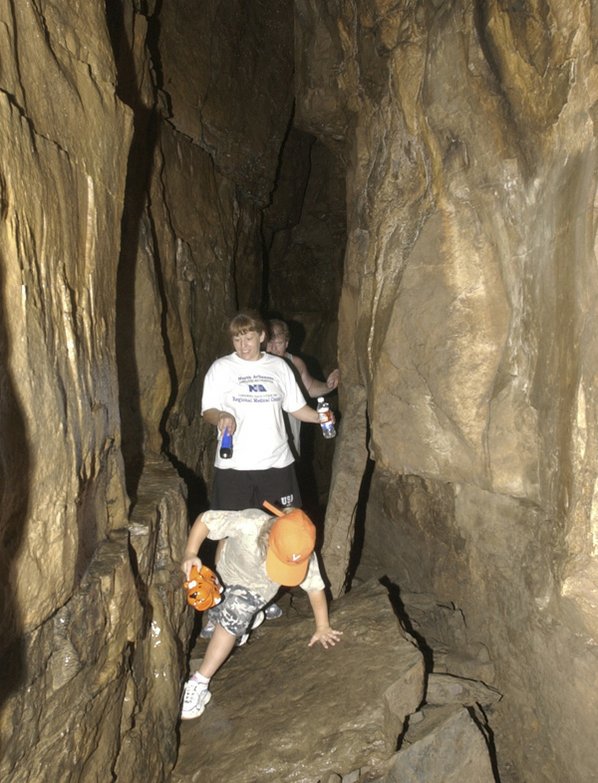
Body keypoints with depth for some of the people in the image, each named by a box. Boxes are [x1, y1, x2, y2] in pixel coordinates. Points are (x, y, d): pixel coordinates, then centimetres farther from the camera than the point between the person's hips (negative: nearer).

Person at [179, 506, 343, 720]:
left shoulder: (303, 556, -33)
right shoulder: (247, 523, -41)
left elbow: (315, 588, -16)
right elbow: (205, 520, -30)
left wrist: (322, 628, -12)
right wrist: (190, 554, -41)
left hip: (256, 589, -1)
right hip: (226, 577, 2)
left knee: (234, 614, -27)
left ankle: (199, 684, -19)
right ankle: (250, 618, 42)